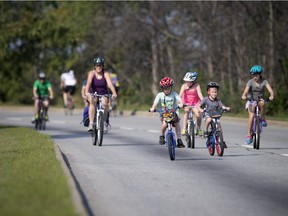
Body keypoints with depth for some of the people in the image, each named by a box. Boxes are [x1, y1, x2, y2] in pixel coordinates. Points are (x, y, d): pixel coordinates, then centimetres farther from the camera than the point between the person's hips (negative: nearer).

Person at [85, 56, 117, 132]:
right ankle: (91, 123, -37)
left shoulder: (106, 74, -9)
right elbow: (88, 83, -28)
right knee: (93, 101, -35)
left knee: (104, 104, -32)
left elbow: (110, 84, -24)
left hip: (103, 94, 1)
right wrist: (87, 92, -47)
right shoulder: (92, 73, -10)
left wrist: (114, 93, -42)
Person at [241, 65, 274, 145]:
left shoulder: (264, 81, -8)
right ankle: (249, 135, -19)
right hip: (251, 101, -1)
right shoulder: (250, 82, -10)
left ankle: (263, 119, -13)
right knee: (251, 115, -23)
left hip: (260, 100, 1)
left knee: (262, 103, -36)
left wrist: (272, 96, -45)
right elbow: (246, 90, -28)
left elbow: (270, 89, -23)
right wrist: (243, 96, -50)